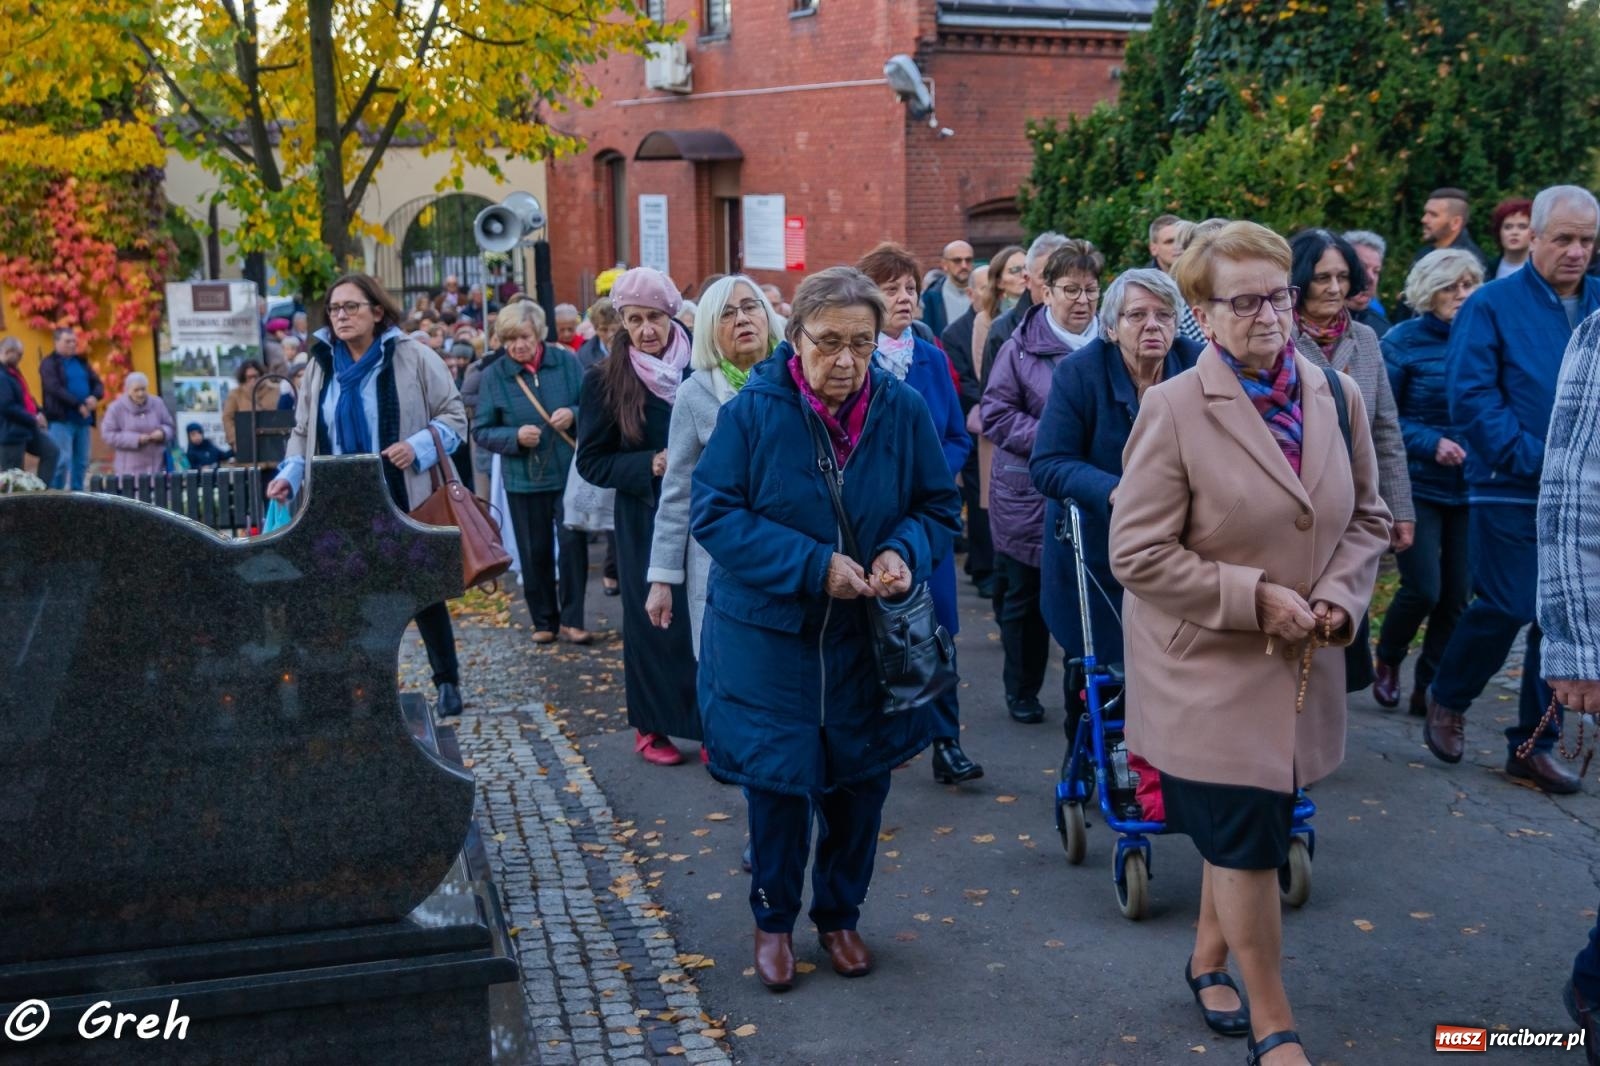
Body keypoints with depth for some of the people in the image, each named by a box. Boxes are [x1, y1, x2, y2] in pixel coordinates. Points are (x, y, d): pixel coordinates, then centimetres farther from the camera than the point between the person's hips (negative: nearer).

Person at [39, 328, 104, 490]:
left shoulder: (81, 362, 19)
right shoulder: (49, 363, -1)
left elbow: (97, 383, 14)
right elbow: (55, 388, -14)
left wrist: (95, 396, -9)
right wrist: (78, 405, -19)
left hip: (83, 419, 6)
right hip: (61, 419, -6)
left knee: (82, 461, 7)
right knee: (63, 460, -11)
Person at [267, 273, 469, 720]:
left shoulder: (413, 357, -4)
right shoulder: (320, 365, 9)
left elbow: (454, 416, -2)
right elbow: (303, 432, 15)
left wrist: (418, 446, -18)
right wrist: (289, 476, -2)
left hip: (406, 502, -3)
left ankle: (446, 680, 21)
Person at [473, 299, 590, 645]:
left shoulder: (566, 361, -1)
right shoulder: (493, 376, -2)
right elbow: (481, 431, -1)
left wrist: (574, 414, -16)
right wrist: (515, 437, -18)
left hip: (569, 473, 0)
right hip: (523, 479, 0)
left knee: (573, 544, -2)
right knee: (535, 552, 8)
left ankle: (571, 619, 10)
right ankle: (543, 621, 21)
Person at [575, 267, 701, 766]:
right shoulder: (605, 381, -4)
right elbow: (591, 462, -2)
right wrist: (649, 465, -16)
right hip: (645, 522, -1)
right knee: (652, 618, 5)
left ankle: (708, 719, 17)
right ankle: (651, 726, 20)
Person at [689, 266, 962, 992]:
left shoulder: (903, 411, -7)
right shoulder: (753, 412, -14)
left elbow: (940, 506, 3)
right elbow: (714, 515, -15)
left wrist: (905, 551, -19)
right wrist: (813, 566, -24)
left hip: (868, 637, 3)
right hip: (769, 634, -2)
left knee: (860, 781, 13)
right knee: (777, 781, 5)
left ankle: (839, 915, 36)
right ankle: (774, 921, 29)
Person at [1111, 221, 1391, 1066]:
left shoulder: (1339, 396, 2)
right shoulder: (1173, 409, -14)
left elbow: (1366, 517, 13)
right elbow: (1136, 553, -15)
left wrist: (1340, 597, -6)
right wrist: (1255, 598, -18)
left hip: (1300, 666, 5)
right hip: (1208, 669, -5)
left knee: (1243, 830, 19)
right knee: (1248, 841, 0)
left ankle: (1209, 959, 42)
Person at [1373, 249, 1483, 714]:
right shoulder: (1404, 341, -6)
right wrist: (1431, 444, -19)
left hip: (1469, 486, 4)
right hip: (1418, 485, -4)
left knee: (1457, 594, 4)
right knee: (1423, 588, -9)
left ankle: (1430, 688, 19)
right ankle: (1388, 661, 20)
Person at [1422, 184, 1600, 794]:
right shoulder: (1491, 305, -6)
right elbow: (1470, 397, -13)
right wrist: (1537, 459, -18)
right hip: (1511, 490, -5)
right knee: (1507, 608, -5)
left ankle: (1534, 745, 19)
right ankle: (1447, 699, 22)